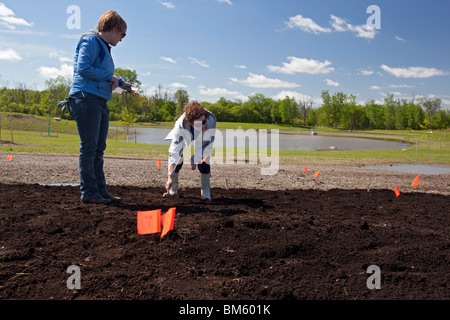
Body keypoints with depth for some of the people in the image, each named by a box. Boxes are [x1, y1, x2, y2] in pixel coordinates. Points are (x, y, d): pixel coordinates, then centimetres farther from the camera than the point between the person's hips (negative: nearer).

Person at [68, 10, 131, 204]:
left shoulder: (104, 47, 24)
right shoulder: (91, 41, -4)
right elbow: (83, 68, -17)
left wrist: (120, 83, 23)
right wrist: (109, 77, -10)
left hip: (100, 101, 10)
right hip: (86, 98, -10)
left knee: (98, 148, 9)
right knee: (89, 147, -9)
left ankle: (101, 191, 14)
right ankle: (89, 192, -5)